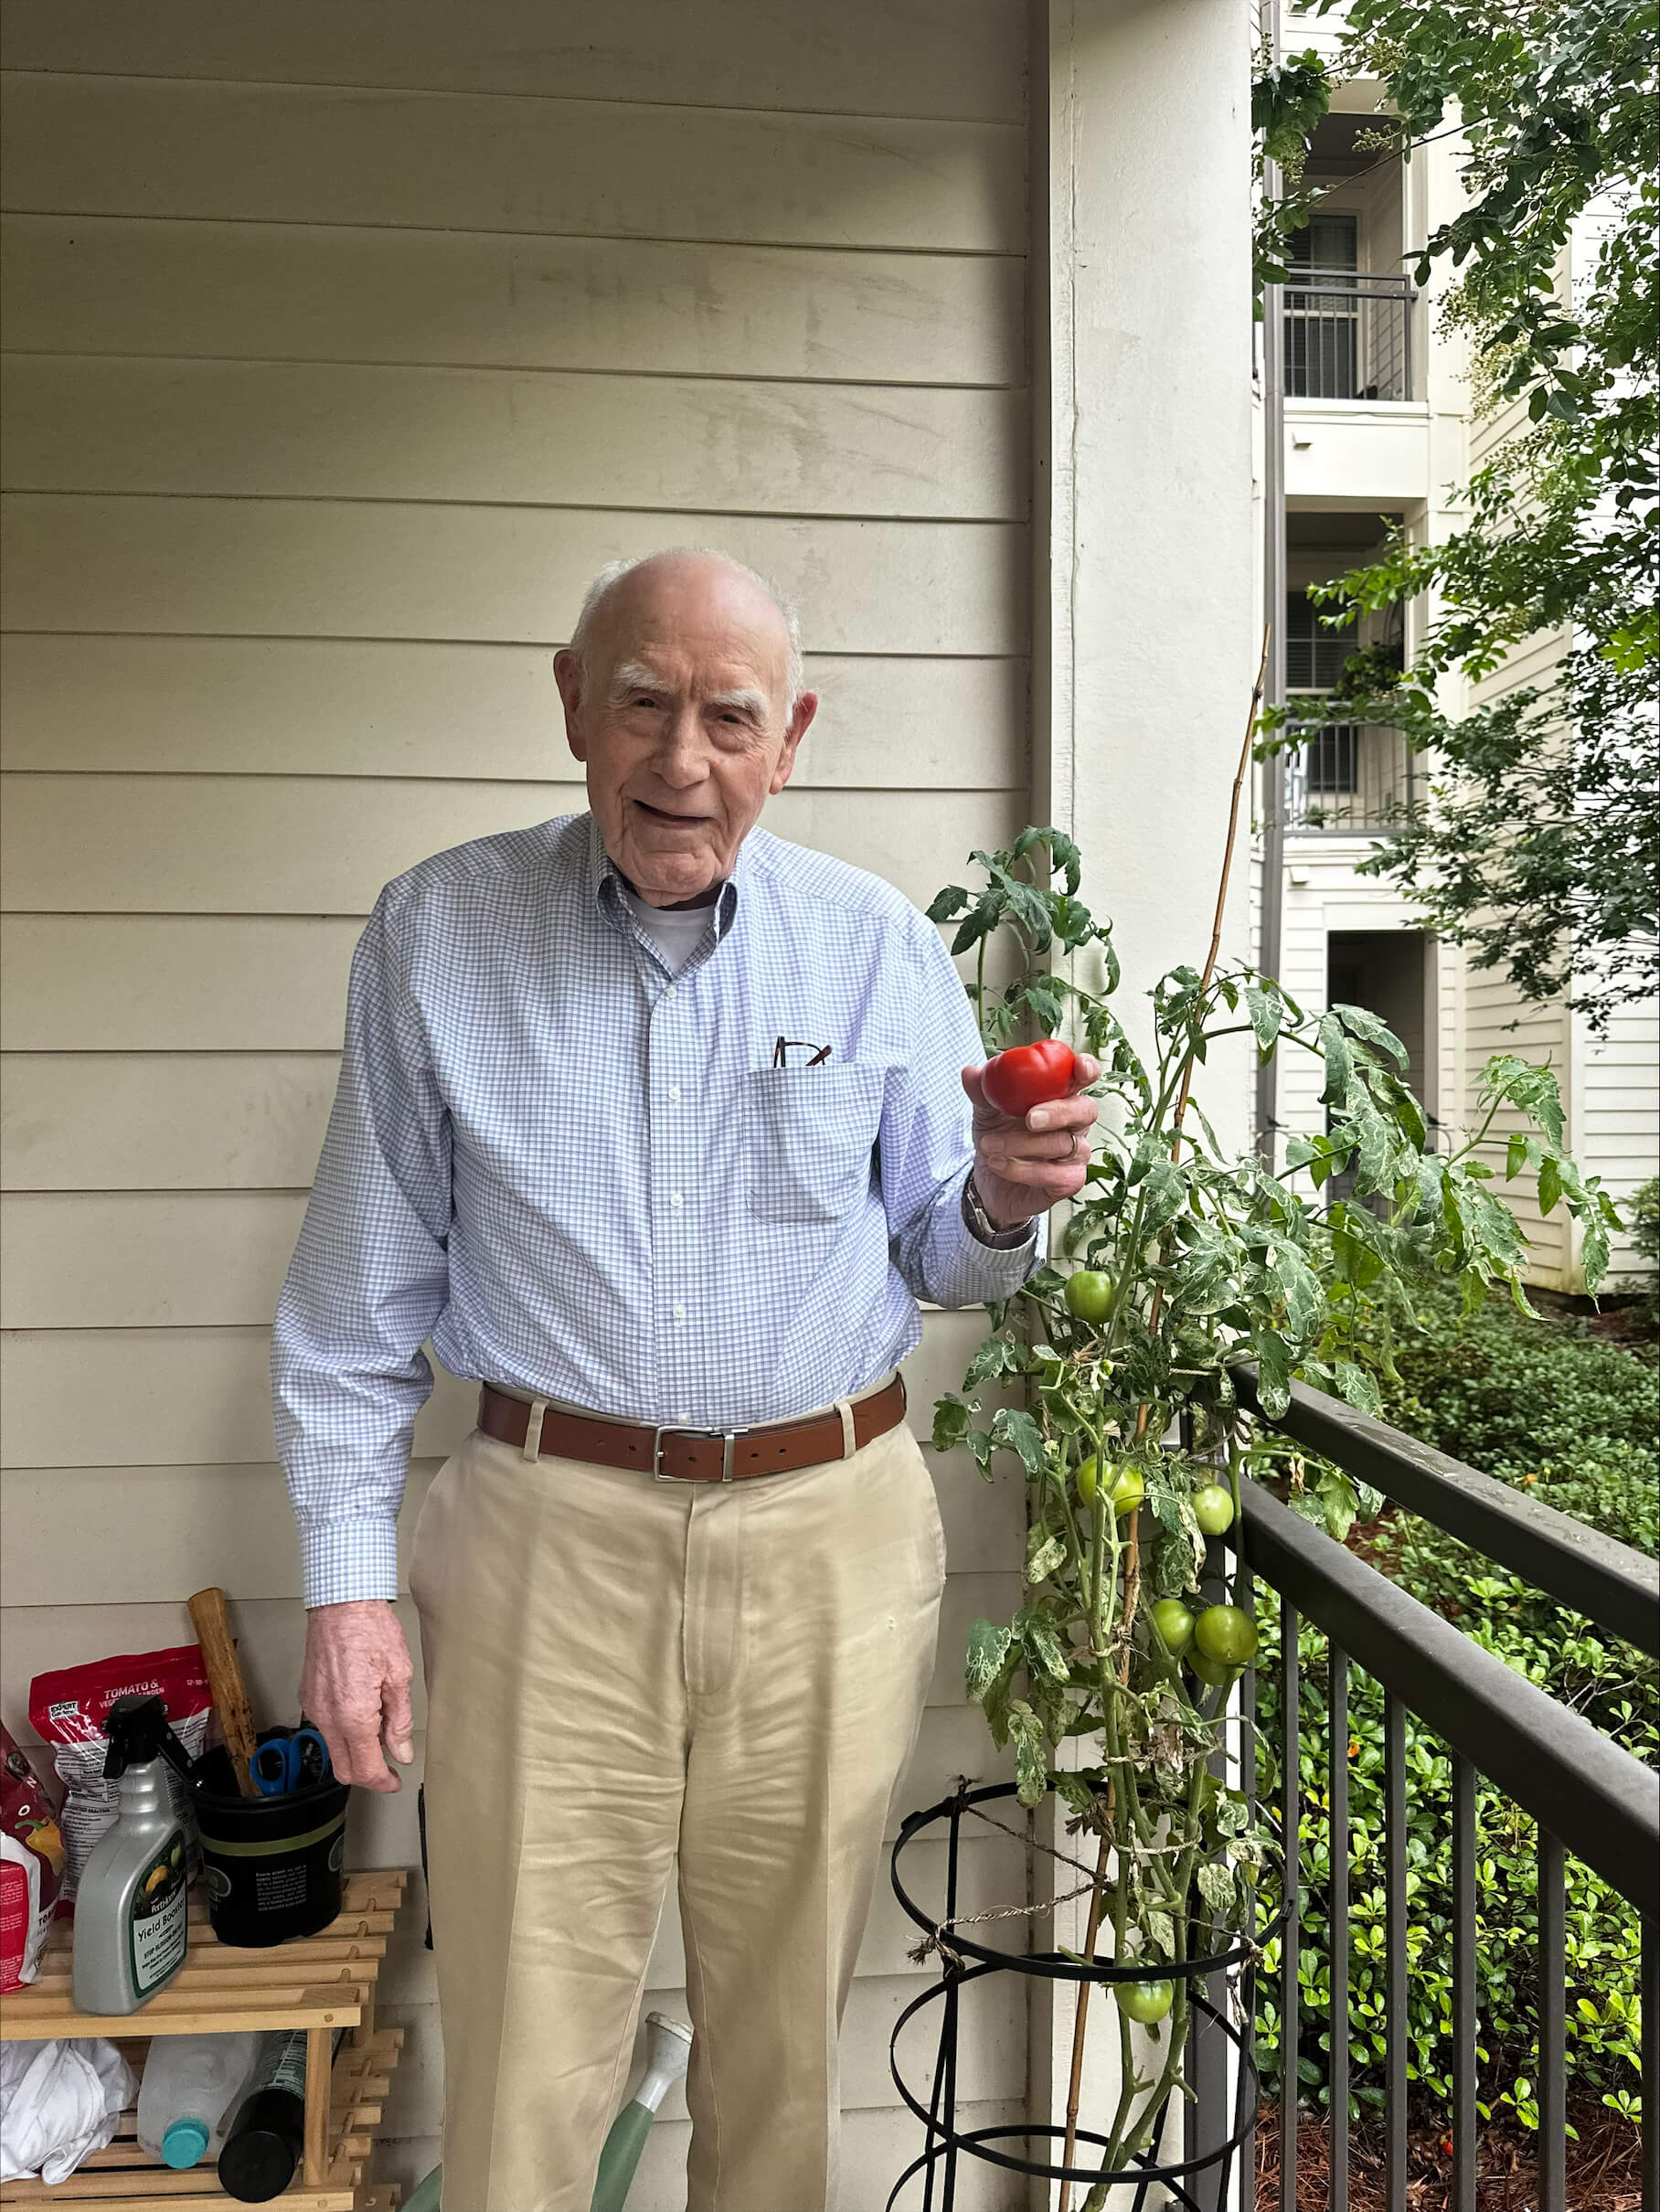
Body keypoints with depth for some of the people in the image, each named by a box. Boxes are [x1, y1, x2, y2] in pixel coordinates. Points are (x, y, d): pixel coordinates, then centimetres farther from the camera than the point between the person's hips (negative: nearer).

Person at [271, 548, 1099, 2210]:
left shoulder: (877, 946, 0)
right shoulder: (437, 933, -2)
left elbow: (938, 1262, 7)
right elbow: (358, 1296, 2)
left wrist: (1001, 1202, -15)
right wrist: (347, 1581, -1)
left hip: (829, 1536, 2)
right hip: (550, 1533, -1)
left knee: (785, 2031, 18)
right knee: (522, 2055, 10)